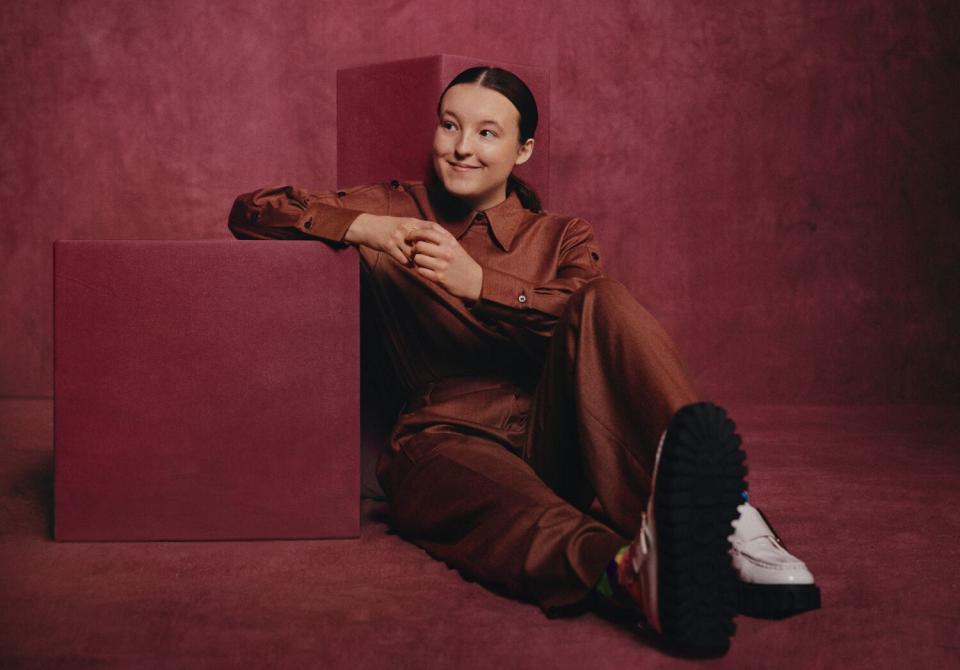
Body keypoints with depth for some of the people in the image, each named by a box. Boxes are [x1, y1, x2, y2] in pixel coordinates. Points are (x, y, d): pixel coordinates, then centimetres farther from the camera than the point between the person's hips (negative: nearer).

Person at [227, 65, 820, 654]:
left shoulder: (562, 237, 18)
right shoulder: (398, 210, 18)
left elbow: (602, 321, -5)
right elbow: (252, 210, 11)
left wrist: (480, 285, -19)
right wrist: (362, 228, -6)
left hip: (556, 439, 1)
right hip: (452, 443, -1)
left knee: (605, 300, -27)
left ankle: (716, 514, -47)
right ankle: (629, 569, -72)